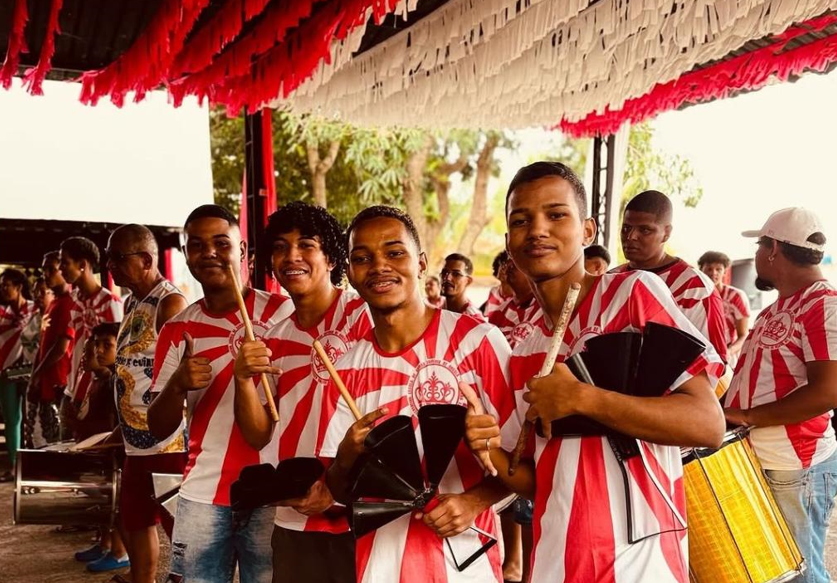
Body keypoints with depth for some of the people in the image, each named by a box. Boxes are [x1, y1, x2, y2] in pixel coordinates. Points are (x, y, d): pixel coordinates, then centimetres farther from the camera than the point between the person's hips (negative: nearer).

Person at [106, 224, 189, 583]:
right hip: (137, 441, 10)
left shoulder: (170, 303, -14)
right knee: (135, 522, 19)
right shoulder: (132, 302, 14)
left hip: (170, 442, -10)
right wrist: (123, 423, 15)